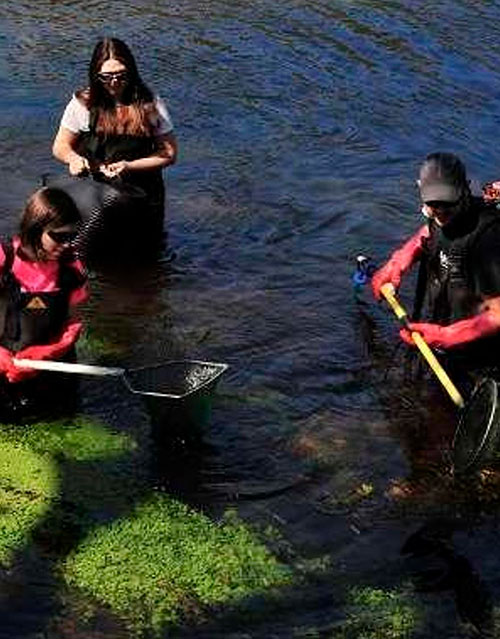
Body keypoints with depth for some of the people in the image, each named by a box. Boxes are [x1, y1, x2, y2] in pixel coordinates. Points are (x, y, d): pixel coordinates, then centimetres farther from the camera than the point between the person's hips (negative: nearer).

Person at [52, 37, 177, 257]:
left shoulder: (150, 106, -5)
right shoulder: (83, 103, -3)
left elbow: (169, 154, -4)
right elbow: (60, 146, 6)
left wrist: (130, 166, -17)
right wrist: (73, 158, -18)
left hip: (140, 192, 0)